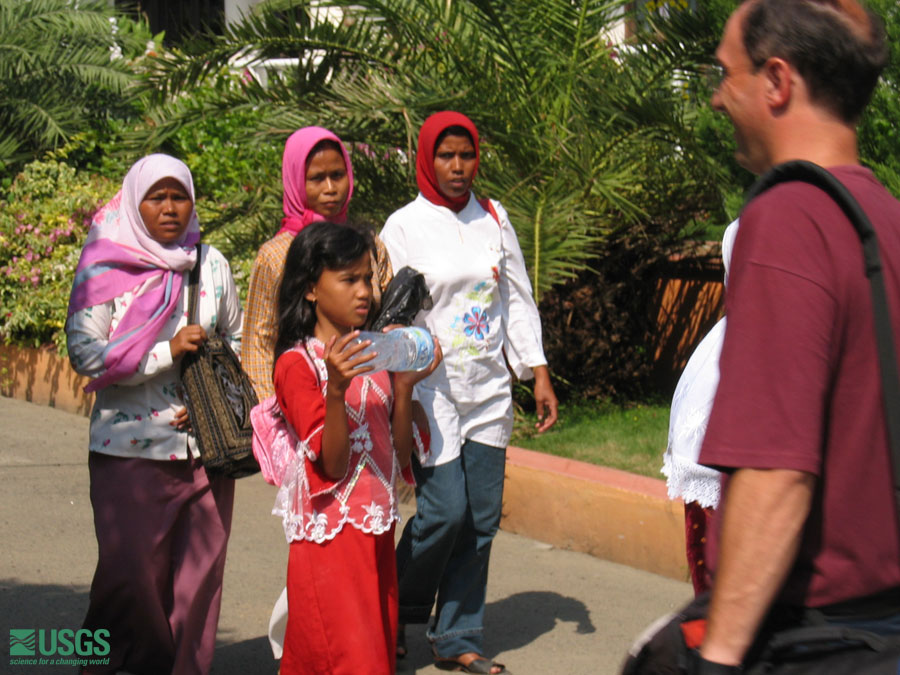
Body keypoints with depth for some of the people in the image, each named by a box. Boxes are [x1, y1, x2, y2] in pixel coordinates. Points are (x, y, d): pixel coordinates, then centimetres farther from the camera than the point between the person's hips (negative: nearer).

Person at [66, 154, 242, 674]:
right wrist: (169, 351, -13)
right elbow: (85, 354, -9)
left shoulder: (211, 264, 10)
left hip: (205, 445, 3)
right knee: (130, 568, -8)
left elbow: (237, 340, 19)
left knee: (200, 571, 2)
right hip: (131, 446, -3)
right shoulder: (105, 268, -1)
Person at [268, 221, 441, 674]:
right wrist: (336, 390, -29)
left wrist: (404, 385, -5)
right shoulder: (296, 364, -9)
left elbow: (401, 455, 8)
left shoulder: (373, 355, 12)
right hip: (330, 533, -7)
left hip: (378, 530, 7)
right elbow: (332, 465, -15)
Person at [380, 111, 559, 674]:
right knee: (445, 511, -11)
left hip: (489, 390, 4)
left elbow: (519, 300, 14)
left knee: (483, 517, 4)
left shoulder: (494, 219, 9)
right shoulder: (404, 227, -3)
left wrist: (539, 372, 8)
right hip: (431, 389, -4)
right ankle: (397, 611, 15)